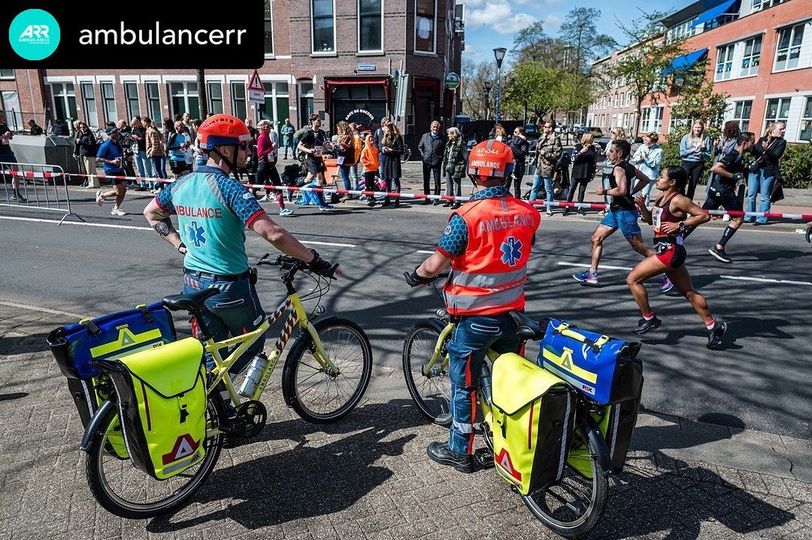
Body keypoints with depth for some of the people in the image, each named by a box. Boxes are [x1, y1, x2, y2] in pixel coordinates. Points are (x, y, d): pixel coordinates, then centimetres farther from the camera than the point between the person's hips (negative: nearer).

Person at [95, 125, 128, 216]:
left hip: (119, 169, 7)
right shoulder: (105, 145, -14)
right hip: (111, 170, -7)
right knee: (119, 192, -8)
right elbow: (98, 159, -15)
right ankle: (101, 195, 20)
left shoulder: (117, 143, 9)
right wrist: (112, 162, -21)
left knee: (124, 189, 3)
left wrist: (124, 158, 10)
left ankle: (115, 209, 16)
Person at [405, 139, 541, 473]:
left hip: (476, 316, -5)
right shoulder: (528, 213, -4)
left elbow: (434, 266, -17)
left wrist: (416, 275, 4)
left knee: (464, 385, 11)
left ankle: (460, 451, 26)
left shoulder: (467, 216, -20)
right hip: (513, 312, 5)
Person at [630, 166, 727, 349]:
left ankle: (649, 319, 4)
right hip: (666, 251, 10)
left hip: (670, 251, -10)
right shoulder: (661, 199, 11)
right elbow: (651, 220, 22)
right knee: (689, 292, 16)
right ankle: (713, 325, 25)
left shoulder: (678, 200, -14)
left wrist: (680, 225, -21)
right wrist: (642, 207, 5)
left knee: (633, 279, -7)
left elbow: (704, 215, -18)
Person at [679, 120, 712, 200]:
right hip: (687, 163, -2)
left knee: (692, 186, 8)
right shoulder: (686, 137, -1)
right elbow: (682, 152, -5)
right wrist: (693, 150, -15)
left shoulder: (706, 138, 3)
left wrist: (701, 153, -16)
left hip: (699, 164, 2)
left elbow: (708, 154, 2)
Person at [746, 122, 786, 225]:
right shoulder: (762, 139, 14)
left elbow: (776, 156, -8)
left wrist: (767, 150, -24)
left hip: (769, 171, -3)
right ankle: (749, 217, 11)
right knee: (751, 194, 3)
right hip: (755, 169, 3)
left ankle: (762, 219, 0)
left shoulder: (781, 142, 5)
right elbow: (754, 152, 9)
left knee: (765, 196, -3)